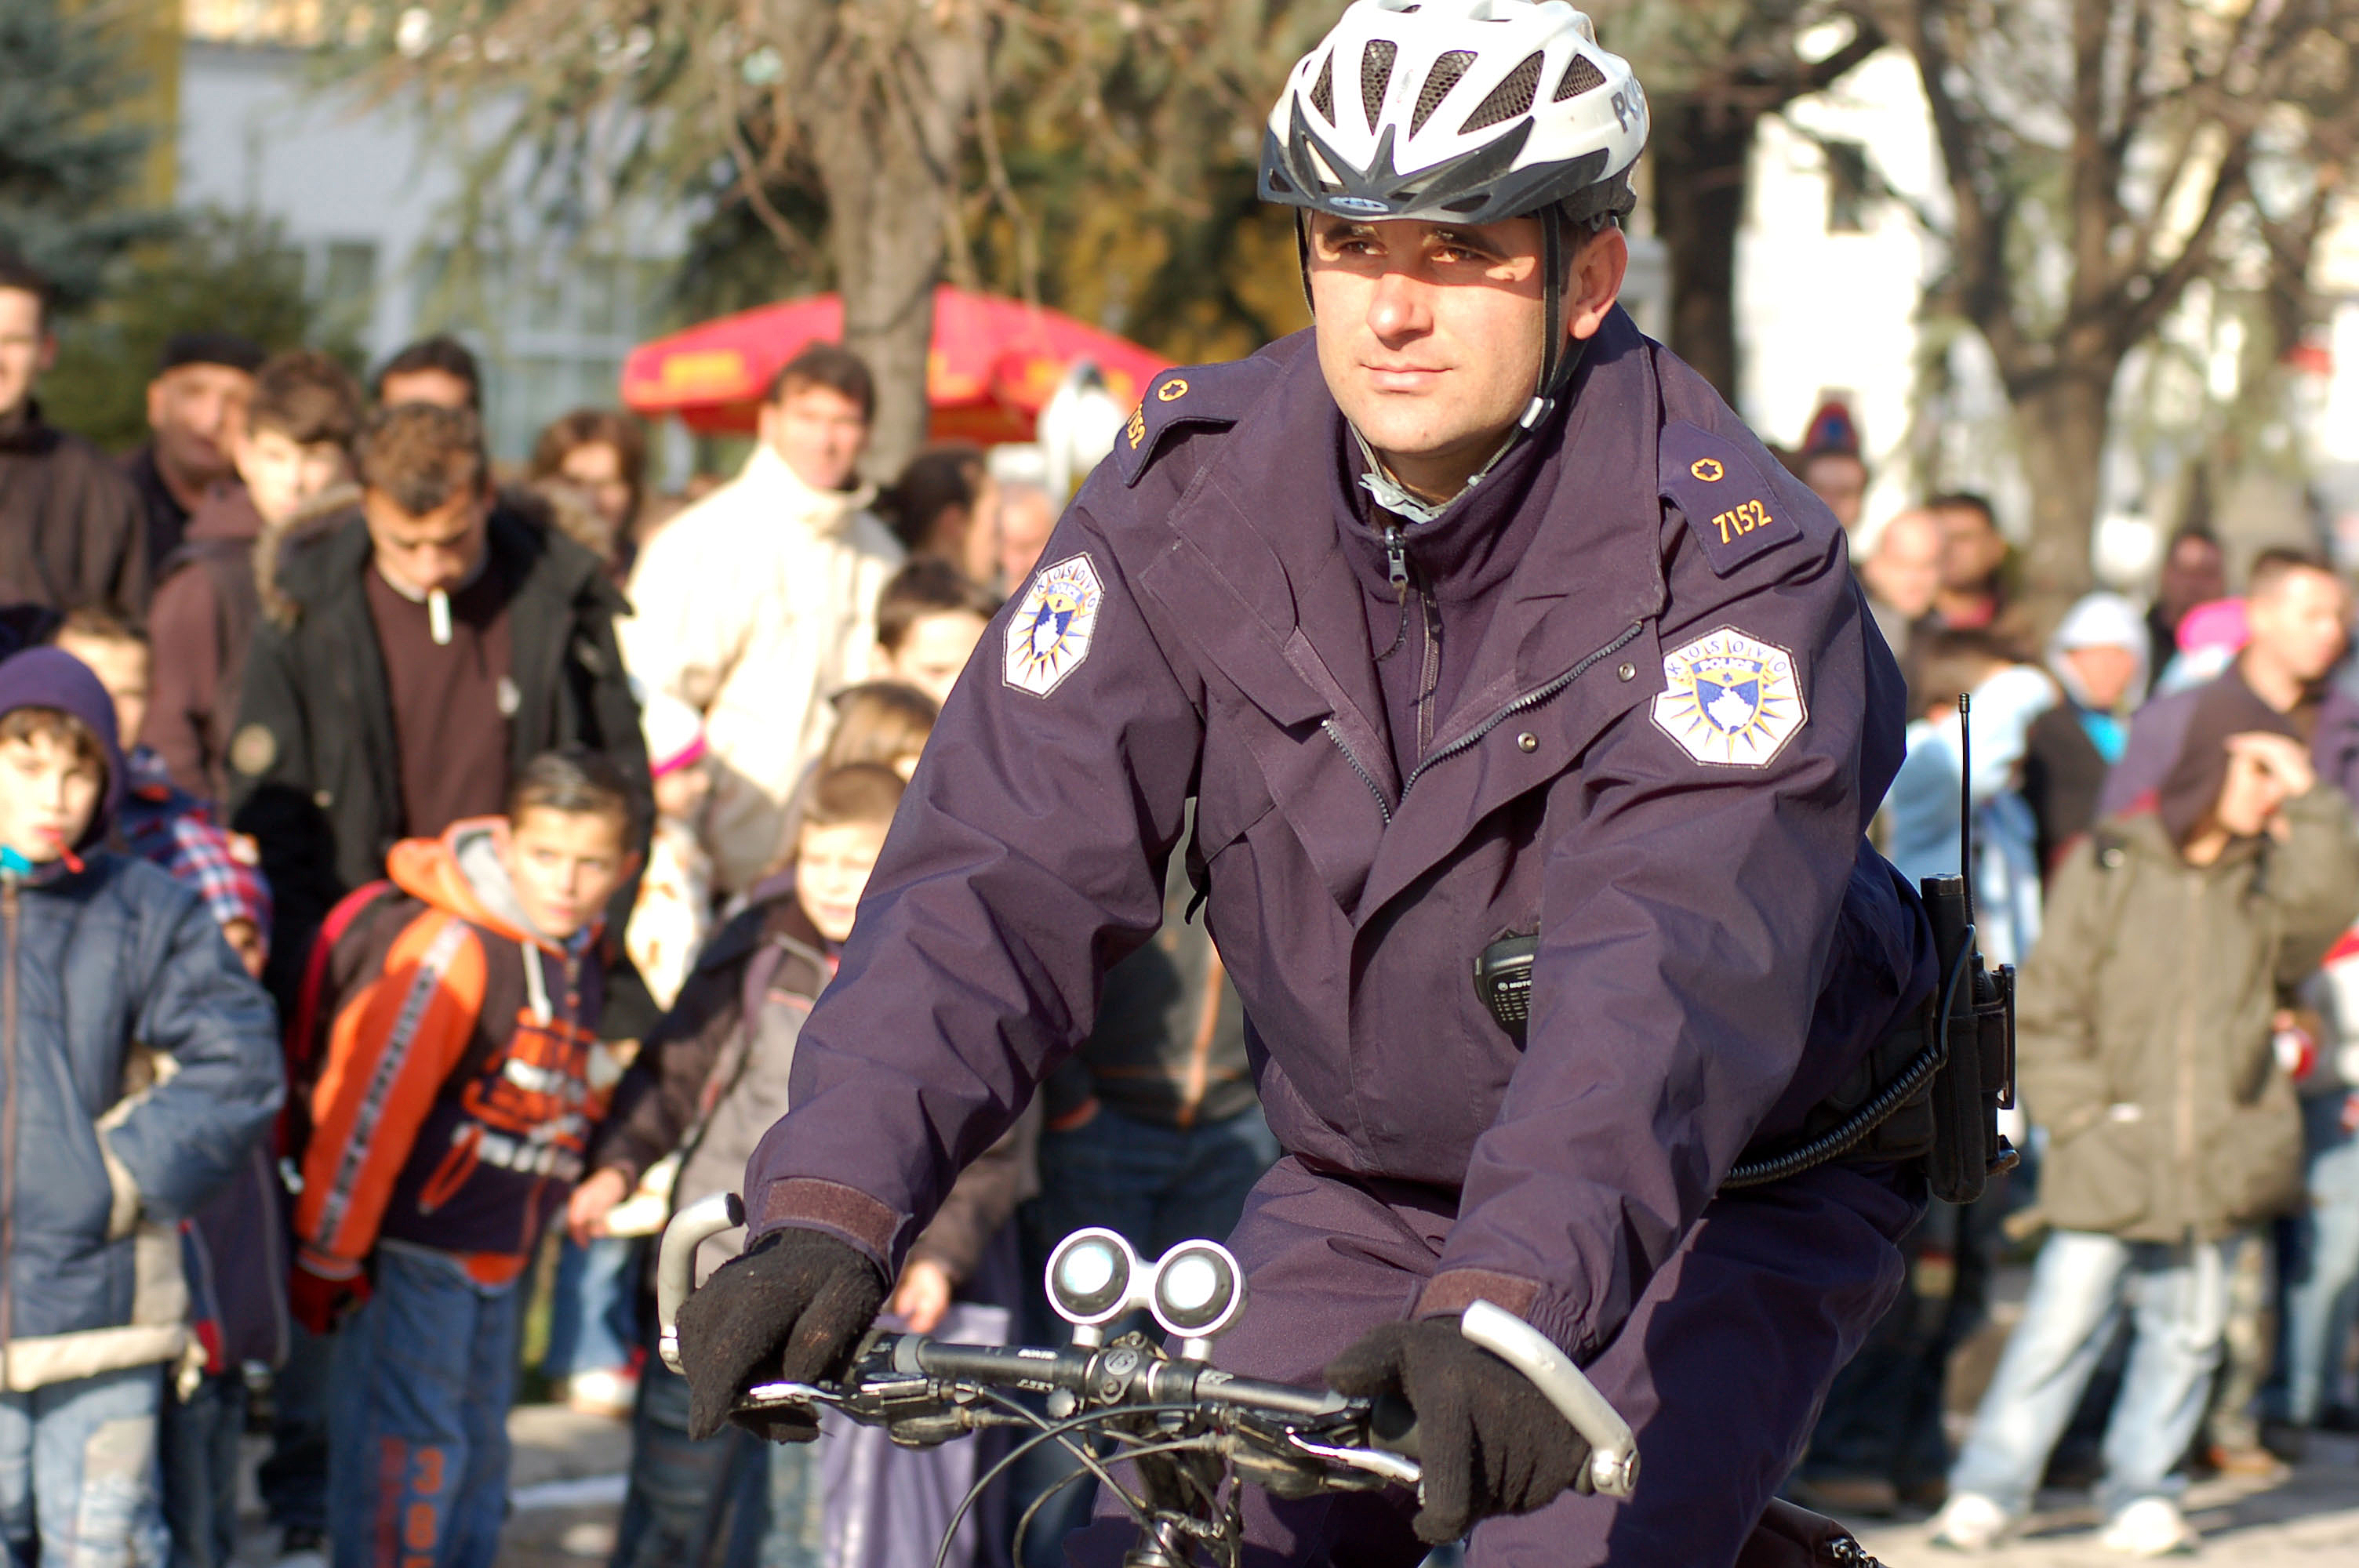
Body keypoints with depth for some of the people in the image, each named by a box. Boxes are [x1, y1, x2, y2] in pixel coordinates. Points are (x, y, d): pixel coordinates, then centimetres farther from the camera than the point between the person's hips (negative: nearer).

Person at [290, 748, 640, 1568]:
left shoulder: (578, 954, 7)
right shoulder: (452, 946, -19)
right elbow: (369, 1101, -19)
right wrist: (329, 1255, -16)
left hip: (498, 1265, 8)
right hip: (409, 1254, -8)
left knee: (479, 1459, 16)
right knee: (408, 1461, -7)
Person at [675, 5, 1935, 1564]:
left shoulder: (1727, 550, -25)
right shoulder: (1196, 491, -12)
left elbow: (1674, 955, -39)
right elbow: (1006, 861, -20)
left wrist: (1507, 1293, -56)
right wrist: (830, 1205, -36)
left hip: (1727, 1196, -4)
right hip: (1367, 1184, 4)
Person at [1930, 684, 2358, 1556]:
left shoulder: (2263, 879, 10)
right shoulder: (2108, 865, -1)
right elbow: (2047, 1009, 0)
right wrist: (2082, 1117, -7)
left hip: (2218, 1159, 3)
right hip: (2112, 1155, -3)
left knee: (2187, 1333, 6)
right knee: (2062, 1323, -6)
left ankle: (2140, 1495, 18)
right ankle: (1986, 1491, 3)